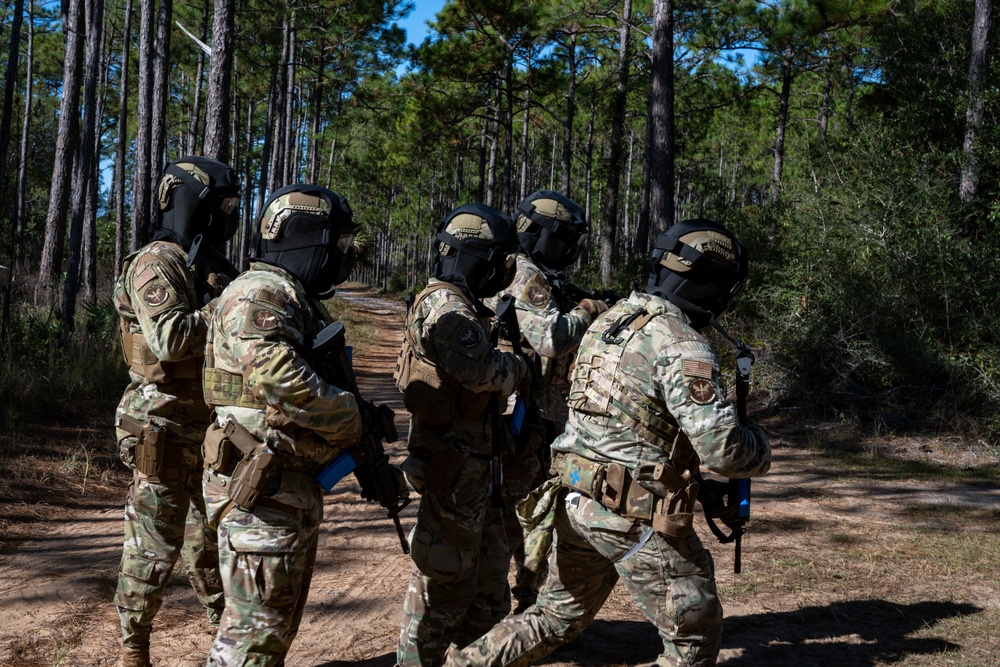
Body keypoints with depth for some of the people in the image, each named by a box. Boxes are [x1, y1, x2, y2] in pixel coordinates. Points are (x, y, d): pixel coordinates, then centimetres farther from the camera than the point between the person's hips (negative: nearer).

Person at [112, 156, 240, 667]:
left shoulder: (200, 267, 14)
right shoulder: (155, 264, -14)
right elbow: (171, 338, -27)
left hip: (205, 430, 9)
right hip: (164, 430, -9)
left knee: (211, 537, 17)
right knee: (154, 546, 0)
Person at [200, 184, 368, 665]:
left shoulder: (302, 300, 17)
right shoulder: (259, 294, -15)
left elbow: (321, 378, 22)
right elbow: (278, 379, -30)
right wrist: (350, 418, -16)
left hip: (294, 485, 10)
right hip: (260, 488, -10)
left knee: (279, 623, 19)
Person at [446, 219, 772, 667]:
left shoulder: (609, 319, 8)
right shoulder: (683, 348, -18)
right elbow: (723, 449, -20)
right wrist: (759, 446, -1)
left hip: (575, 499, 8)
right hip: (637, 519, -8)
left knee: (557, 618, 23)